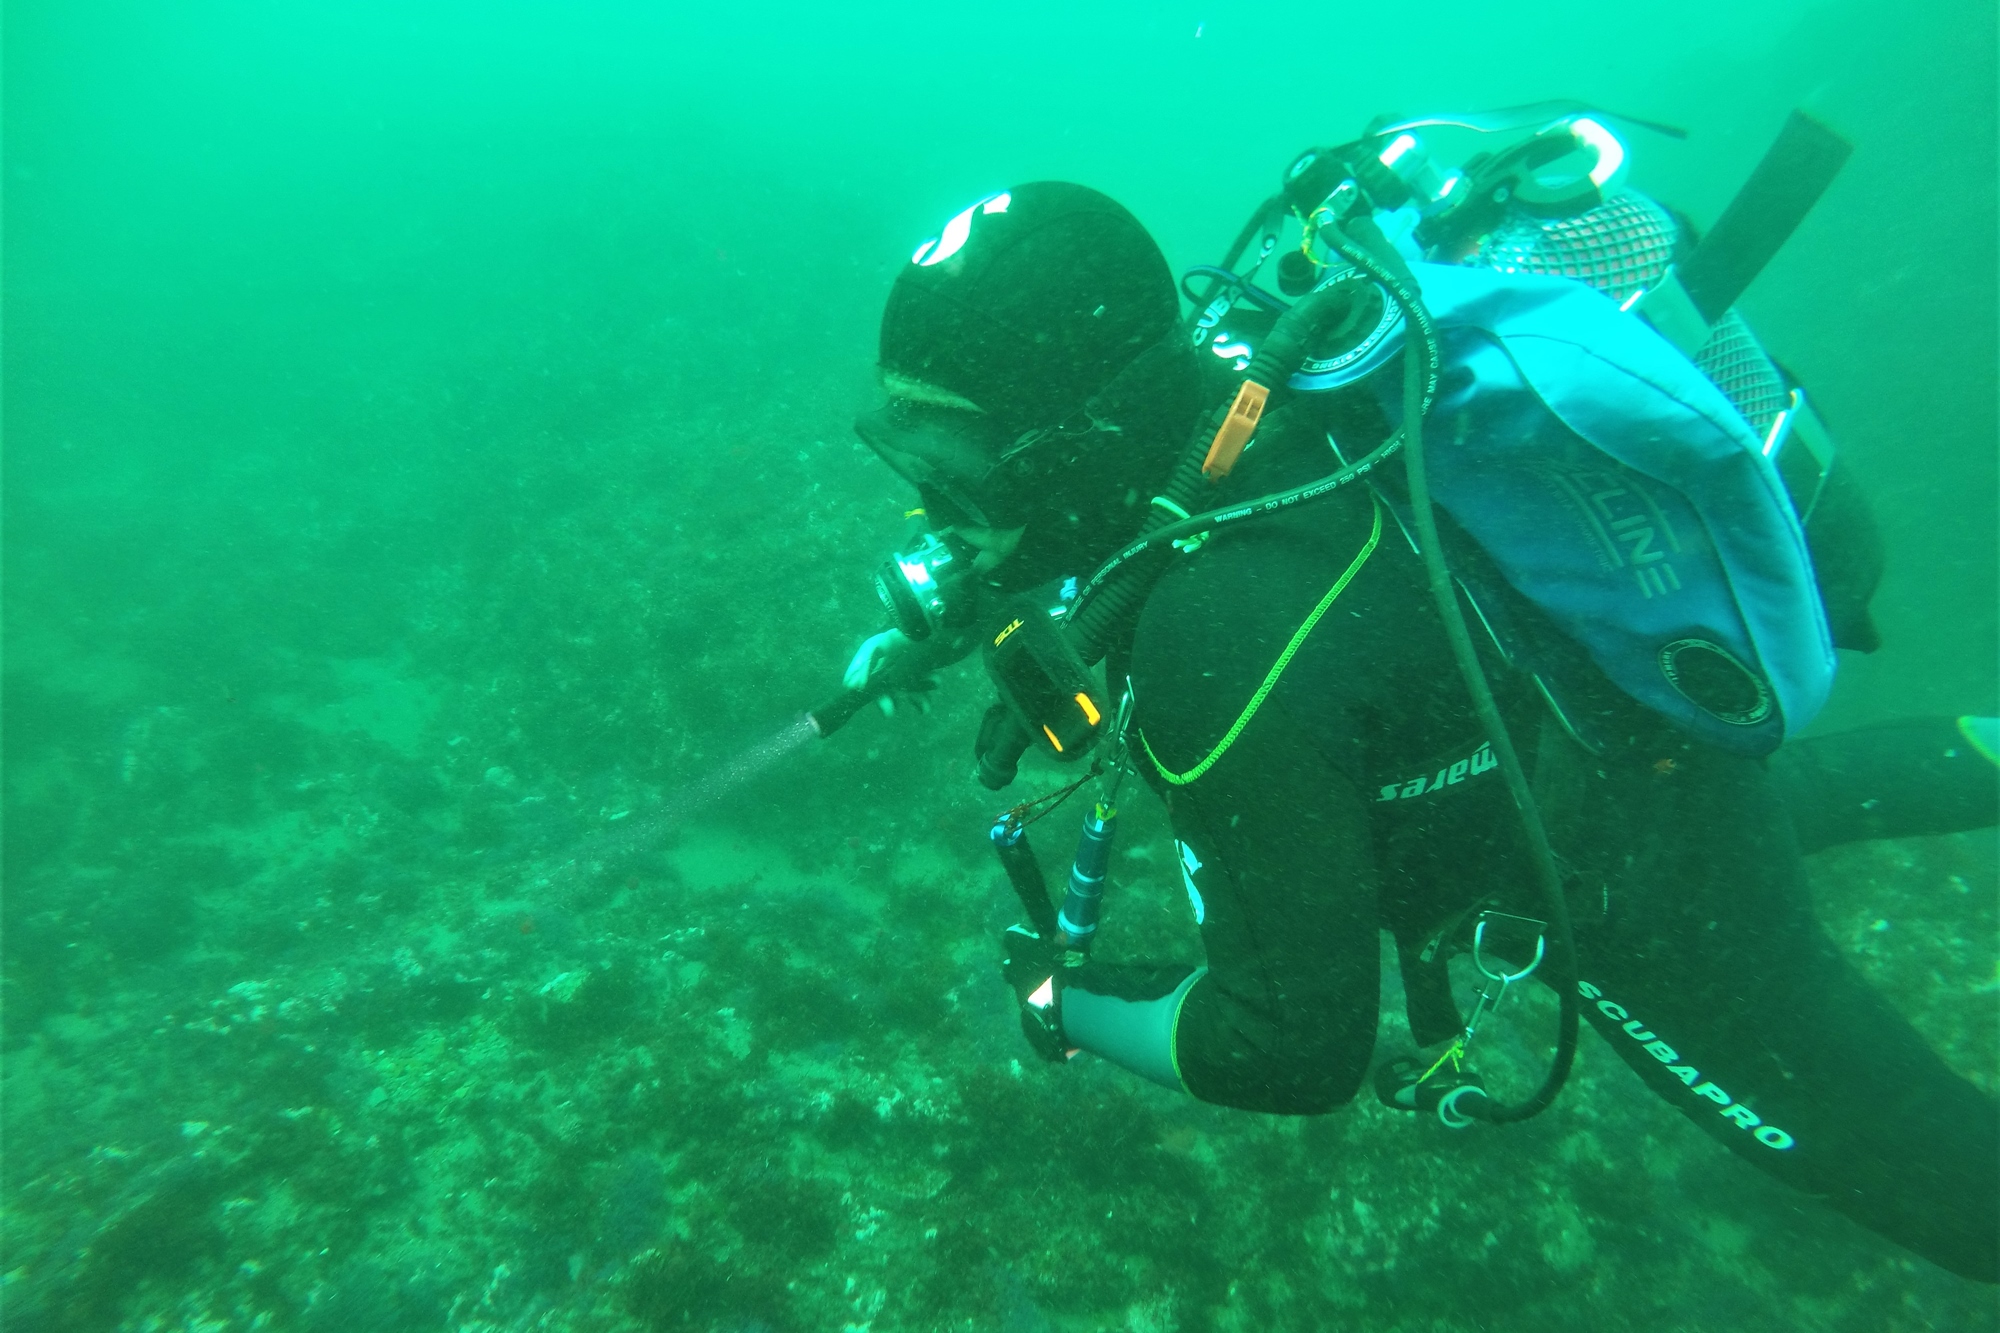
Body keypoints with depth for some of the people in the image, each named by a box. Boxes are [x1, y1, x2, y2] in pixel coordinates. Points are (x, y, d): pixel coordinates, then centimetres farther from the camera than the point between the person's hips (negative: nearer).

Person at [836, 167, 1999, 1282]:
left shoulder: (1224, 640, -43)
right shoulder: (1193, 400, -18)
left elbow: (1299, 1046, -32)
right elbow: (1084, 544, 8)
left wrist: (1063, 1004, -17)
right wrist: (931, 635, 1)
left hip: (1649, 897, -7)